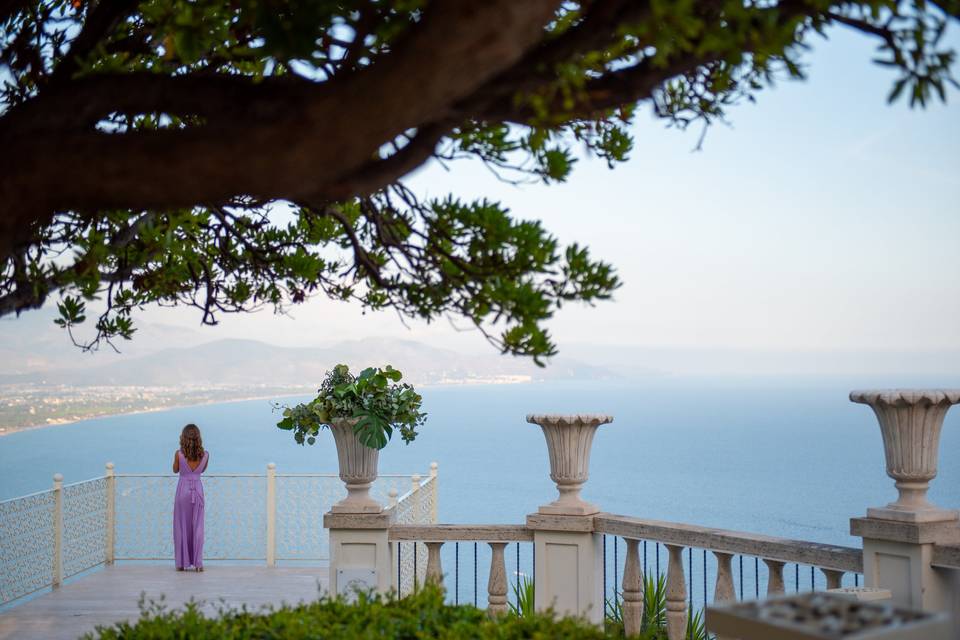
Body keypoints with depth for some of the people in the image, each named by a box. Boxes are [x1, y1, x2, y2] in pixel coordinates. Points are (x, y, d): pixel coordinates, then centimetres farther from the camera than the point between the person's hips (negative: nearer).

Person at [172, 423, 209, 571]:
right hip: (197, 490, 2)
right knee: (197, 527, 7)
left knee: (181, 527, 7)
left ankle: (182, 562, 9)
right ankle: (198, 562, 5)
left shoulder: (179, 454, -11)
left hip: (183, 490, -2)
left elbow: (175, 470, 6)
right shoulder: (205, 455, -4)